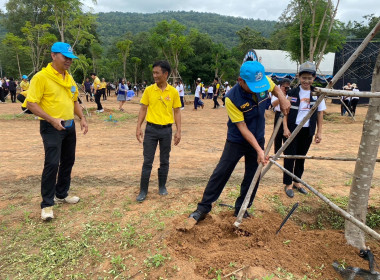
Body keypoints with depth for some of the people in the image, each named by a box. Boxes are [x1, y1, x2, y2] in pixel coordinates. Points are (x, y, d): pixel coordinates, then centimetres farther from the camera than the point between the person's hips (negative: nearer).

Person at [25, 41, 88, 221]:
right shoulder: (41, 77, -12)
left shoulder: (69, 78, 10)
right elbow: (31, 104, -14)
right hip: (51, 127, -7)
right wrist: (52, 120, -23)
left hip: (69, 126, 7)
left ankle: (61, 194, 30)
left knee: (68, 162, 13)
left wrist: (82, 118, 6)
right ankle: (47, 204, 3)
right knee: (52, 163, -10)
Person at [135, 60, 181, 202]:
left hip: (166, 129, 0)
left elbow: (177, 112, 3)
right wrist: (138, 127, -3)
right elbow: (143, 109, 4)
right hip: (151, 129, 0)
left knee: (164, 161, 11)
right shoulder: (148, 90, -1)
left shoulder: (173, 92, -1)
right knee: (147, 161, 3)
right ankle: (143, 190, 13)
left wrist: (178, 131, -2)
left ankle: (162, 186, 29)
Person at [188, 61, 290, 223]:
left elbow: (275, 88, 13)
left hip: (258, 139, 5)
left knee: (252, 177, 9)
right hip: (237, 141, -4)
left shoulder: (265, 81, -13)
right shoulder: (232, 98, -27)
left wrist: (282, 98, -9)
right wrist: (259, 150, -27)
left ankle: (241, 209, 26)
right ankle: (203, 208, 11)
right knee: (221, 173, -2)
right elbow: (242, 128, -24)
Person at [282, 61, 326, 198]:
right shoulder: (292, 93, -3)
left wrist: (319, 132, 3)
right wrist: (285, 128, -11)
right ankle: (288, 184, 12)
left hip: (307, 131, 2)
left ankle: (296, 182, 27)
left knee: (301, 157, 12)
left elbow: (320, 113, 6)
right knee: (289, 156, 0)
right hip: (292, 129, -2)